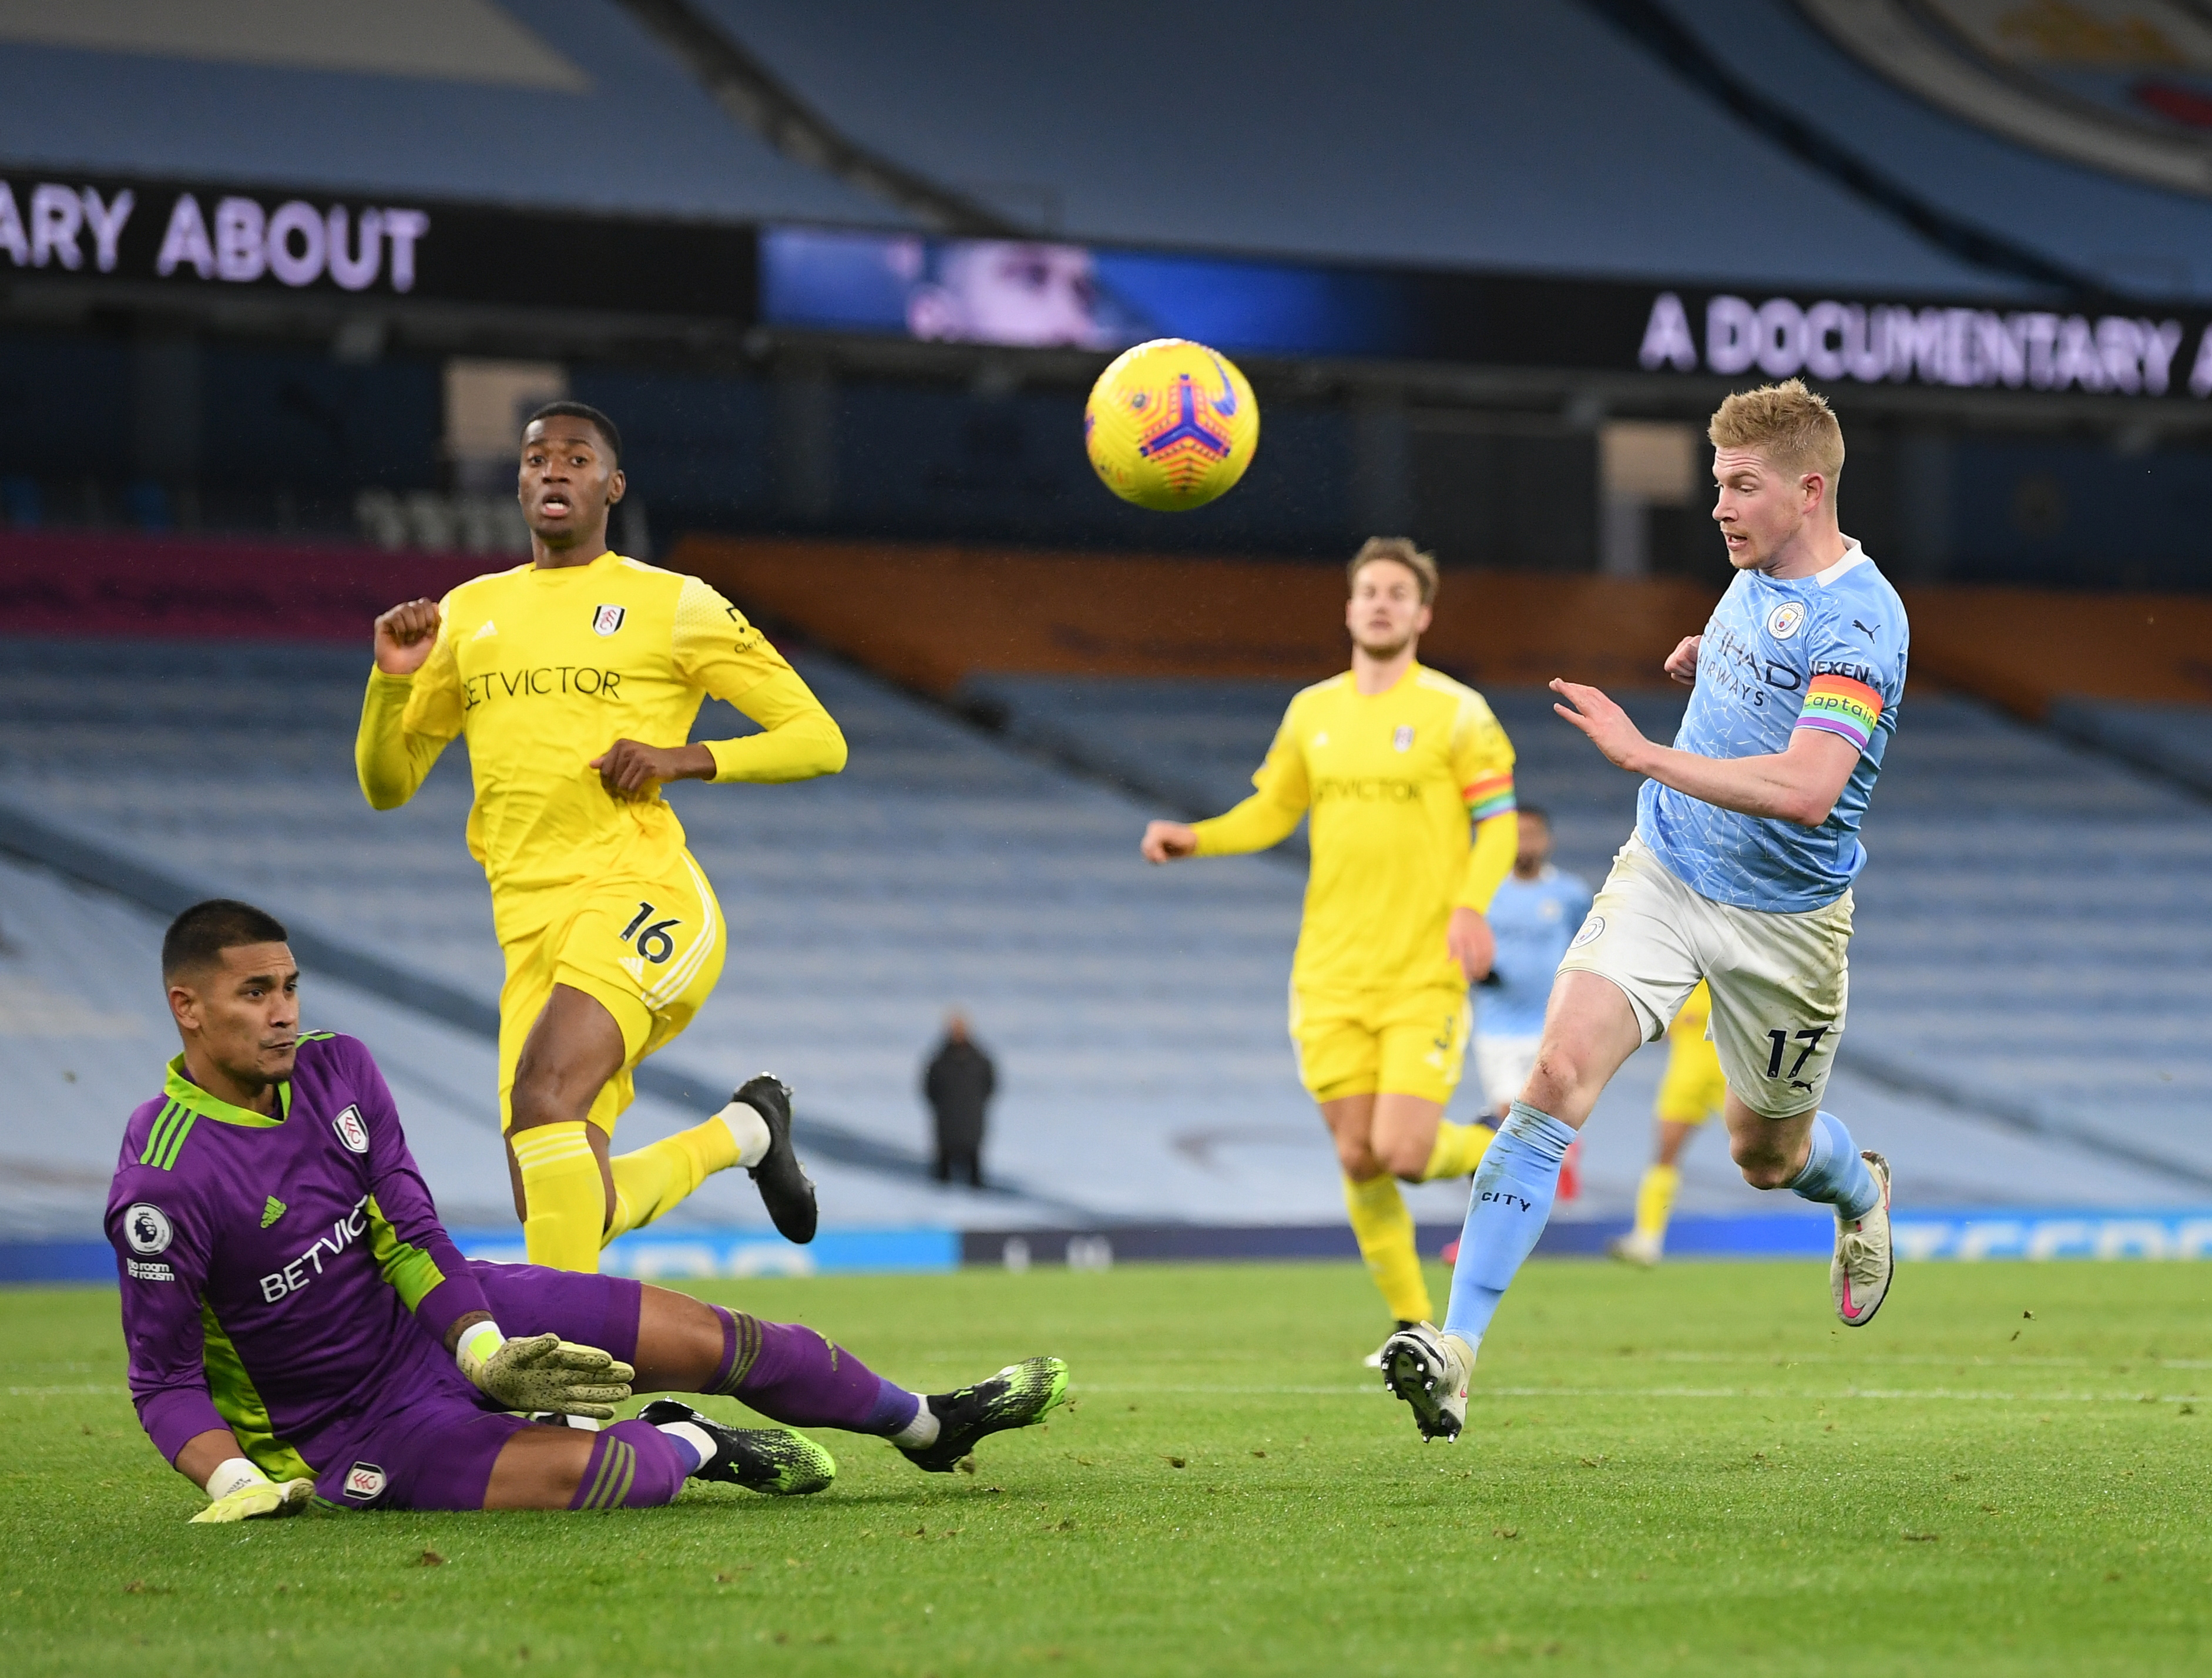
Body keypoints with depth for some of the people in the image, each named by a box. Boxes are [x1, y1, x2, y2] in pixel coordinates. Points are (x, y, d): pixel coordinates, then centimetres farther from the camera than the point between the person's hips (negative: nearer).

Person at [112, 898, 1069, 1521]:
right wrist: (238, 1483, -36)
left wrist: (486, 1354, -14)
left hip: (443, 1314, 7)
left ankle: (928, 1426, 26)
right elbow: (164, 1379, -19)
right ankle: (687, 1448, 6)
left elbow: (409, 1232, -1)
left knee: (718, 1341, 2)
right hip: (358, 1421, -7)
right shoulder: (164, 1185, -26)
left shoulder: (336, 1070, -5)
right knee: (585, 1474, -30)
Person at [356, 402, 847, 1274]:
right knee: (560, 1211, -2)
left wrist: (686, 759, -11)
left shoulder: (672, 605, 5)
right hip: (531, 930, 5)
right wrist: (392, 678, 1)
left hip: (639, 899, -5)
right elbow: (386, 785, 20)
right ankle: (742, 1132, 26)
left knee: (542, 1098, -32)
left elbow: (820, 739, 4)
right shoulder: (468, 612, 18)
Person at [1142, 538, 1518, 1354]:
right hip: (1332, 973, 4)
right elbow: (1271, 813, 17)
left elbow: (1498, 822, -2)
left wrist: (1471, 906, -19)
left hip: (1425, 973, -4)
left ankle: (1495, 1149, 19)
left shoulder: (1455, 710, -2)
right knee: (1358, 1159, 0)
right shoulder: (1311, 711, 10)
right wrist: (1194, 838, -1)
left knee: (1403, 1153, -15)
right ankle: (1413, 1329, 16)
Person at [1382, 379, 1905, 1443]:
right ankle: (1456, 1347, -23)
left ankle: (1862, 1199, 54)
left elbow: (1808, 790, -35)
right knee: (1558, 1078, -17)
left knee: (1765, 1155, 14)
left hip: (1783, 917, -5)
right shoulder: (1758, 572, 3)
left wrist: (1645, 755, -39)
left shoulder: (1858, 618, -22)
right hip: (1660, 875, 5)